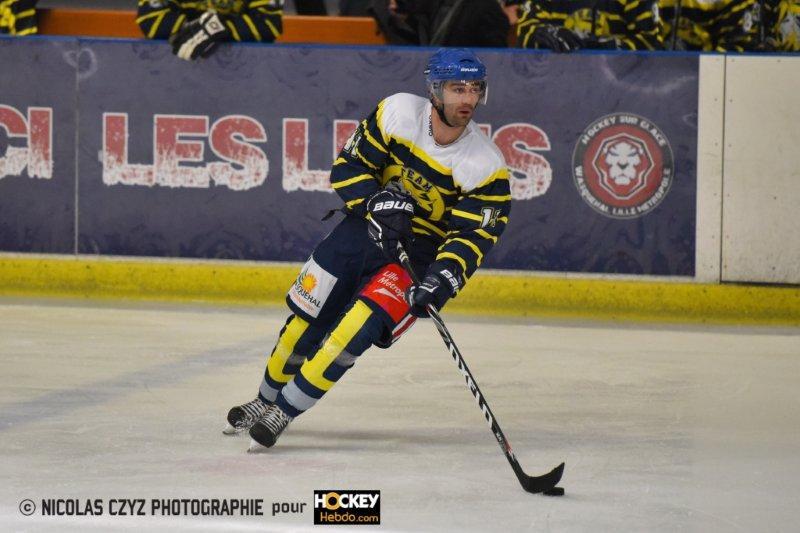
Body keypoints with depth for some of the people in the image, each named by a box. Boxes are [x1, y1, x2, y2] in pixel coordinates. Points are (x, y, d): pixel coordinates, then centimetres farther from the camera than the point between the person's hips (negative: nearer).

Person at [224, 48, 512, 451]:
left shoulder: (487, 168, -19)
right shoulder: (397, 113, -14)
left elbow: (471, 237, -18)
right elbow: (350, 165, -6)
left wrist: (443, 279, -33)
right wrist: (376, 203, -22)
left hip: (420, 254, -3)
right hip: (366, 226, 3)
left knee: (357, 328, -20)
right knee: (308, 316, 7)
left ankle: (281, 415, -8)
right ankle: (265, 401, 31)